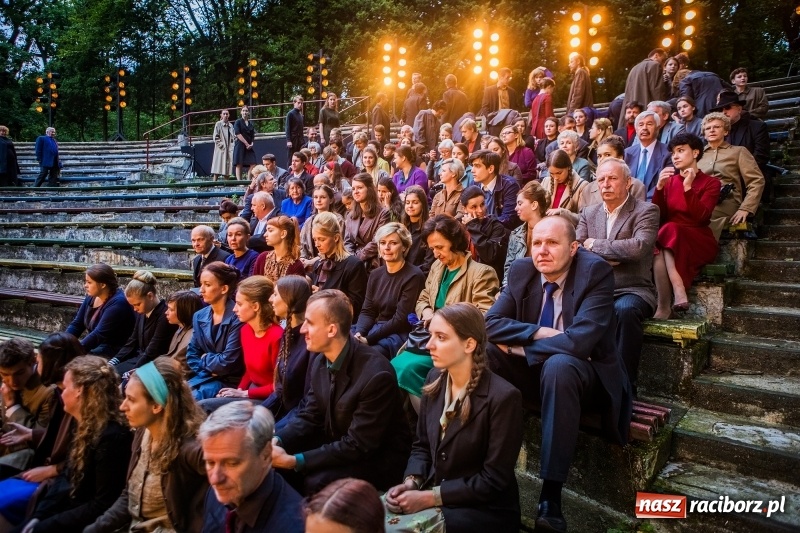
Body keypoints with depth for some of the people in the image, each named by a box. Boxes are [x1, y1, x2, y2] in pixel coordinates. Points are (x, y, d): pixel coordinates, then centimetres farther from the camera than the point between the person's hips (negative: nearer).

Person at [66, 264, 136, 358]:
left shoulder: (117, 303, -22)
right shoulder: (91, 296, 4)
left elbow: (98, 335, -25)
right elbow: (76, 324, 8)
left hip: (112, 354, -8)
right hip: (92, 346, 8)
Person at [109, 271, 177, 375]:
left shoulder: (164, 316, -20)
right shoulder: (142, 313, 7)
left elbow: (151, 354, -22)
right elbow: (132, 343, 13)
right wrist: (113, 361, 0)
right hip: (139, 357, 9)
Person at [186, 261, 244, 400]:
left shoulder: (237, 318, -16)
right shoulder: (199, 317, 8)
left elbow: (228, 361, -18)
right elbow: (192, 354, 10)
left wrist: (205, 359, -1)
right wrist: (207, 369, -8)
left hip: (229, 381, -6)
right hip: (204, 377, 7)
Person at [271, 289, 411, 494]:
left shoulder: (376, 375, -29)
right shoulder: (319, 363, -3)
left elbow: (358, 446, -26)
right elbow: (309, 417, 4)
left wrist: (294, 461, -27)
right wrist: (277, 441, -16)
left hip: (377, 459, -7)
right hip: (336, 445, 7)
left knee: (315, 482, -28)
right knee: (273, 463, -7)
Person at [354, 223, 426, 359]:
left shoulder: (414, 276, -11)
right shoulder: (375, 274, 12)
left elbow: (401, 319, -15)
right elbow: (367, 311, 8)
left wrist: (368, 339, -19)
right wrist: (359, 333, -13)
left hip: (399, 334, -7)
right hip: (376, 328, 7)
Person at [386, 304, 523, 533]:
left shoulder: (502, 397, -21)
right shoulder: (435, 378, 0)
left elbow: (493, 480, -19)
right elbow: (422, 445, 9)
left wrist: (430, 497, -19)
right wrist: (411, 482, -10)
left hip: (485, 510, -6)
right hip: (433, 492, 6)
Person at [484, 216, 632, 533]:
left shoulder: (595, 271, -18)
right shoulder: (521, 271, -3)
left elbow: (579, 341, -28)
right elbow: (490, 322, -9)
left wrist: (517, 346, -20)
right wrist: (540, 332, -23)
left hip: (583, 372, -4)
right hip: (533, 371, 5)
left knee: (558, 365, -38)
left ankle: (550, 496, -31)